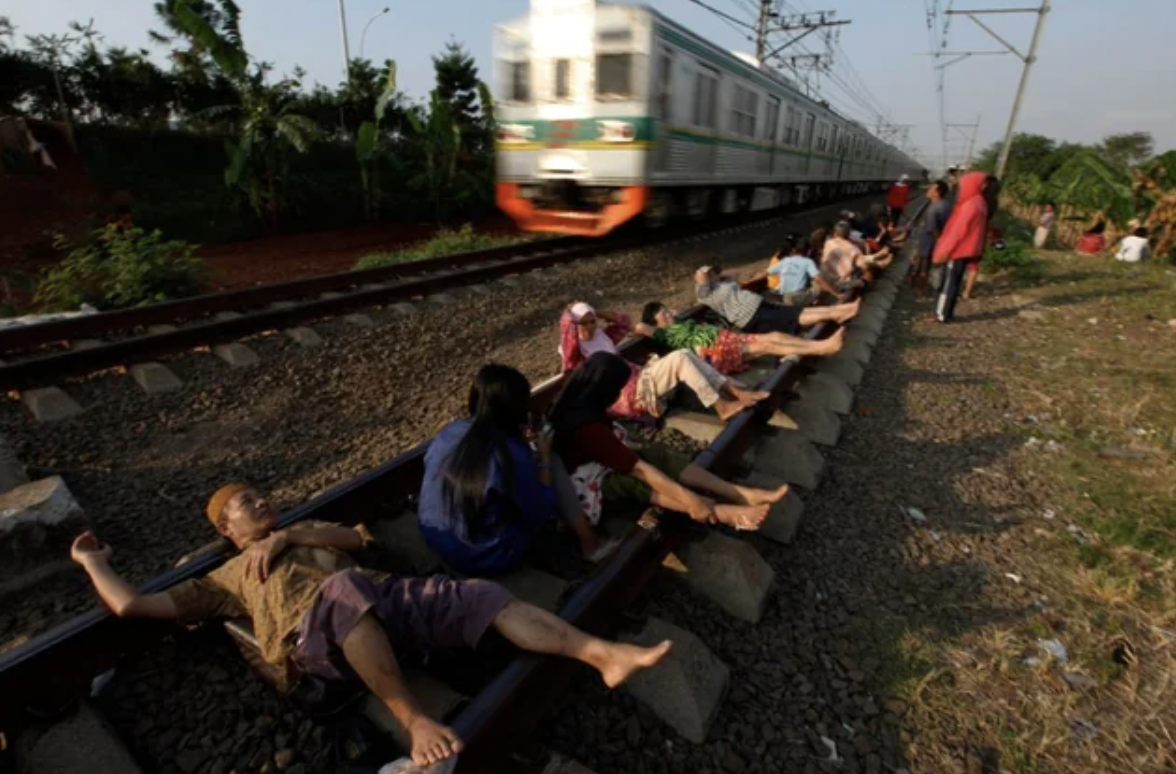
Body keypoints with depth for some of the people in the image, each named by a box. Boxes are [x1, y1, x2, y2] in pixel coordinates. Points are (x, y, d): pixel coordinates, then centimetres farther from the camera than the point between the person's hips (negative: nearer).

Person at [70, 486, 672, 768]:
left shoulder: (299, 535, 36)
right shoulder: (228, 577, 27)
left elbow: (355, 539, 17)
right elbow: (133, 605, 21)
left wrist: (288, 534, 9)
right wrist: (92, 560, 36)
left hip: (384, 602, 5)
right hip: (315, 640, -4)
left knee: (483, 596, -17)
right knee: (343, 586, -40)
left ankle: (605, 654, -26)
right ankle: (415, 722, -37)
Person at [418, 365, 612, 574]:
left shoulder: (449, 431, -9)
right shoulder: (511, 455, -28)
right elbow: (542, 512, -13)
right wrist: (544, 457, -1)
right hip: (484, 559, -6)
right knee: (553, 466, 0)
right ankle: (590, 546, 12)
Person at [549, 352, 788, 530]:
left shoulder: (577, 406, -4)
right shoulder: (587, 427, -33)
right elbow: (638, 468, -34)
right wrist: (690, 499, -33)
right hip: (587, 481, -8)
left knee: (658, 454, -14)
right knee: (637, 481, -36)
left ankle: (741, 494, -22)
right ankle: (722, 513, -41)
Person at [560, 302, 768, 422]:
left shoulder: (601, 336, 23)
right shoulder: (576, 354, -3)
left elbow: (624, 322, 31)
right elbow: (566, 325, -20)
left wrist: (598, 314, 22)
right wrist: (571, 311, 2)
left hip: (639, 376, 10)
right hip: (629, 391, -9)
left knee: (687, 355, -9)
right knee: (680, 358, -23)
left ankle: (737, 392, -11)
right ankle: (722, 407, -21)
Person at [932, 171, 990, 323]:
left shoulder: (969, 206, -21)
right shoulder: (978, 203, 10)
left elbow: (957, 232, -20)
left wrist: (943, 252, -15)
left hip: (958, 251, -9)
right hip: (965, 250, 9)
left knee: (949, 283, -1)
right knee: (955, 282, 15)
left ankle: (942, 315, 6)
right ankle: (947, 313, 23)